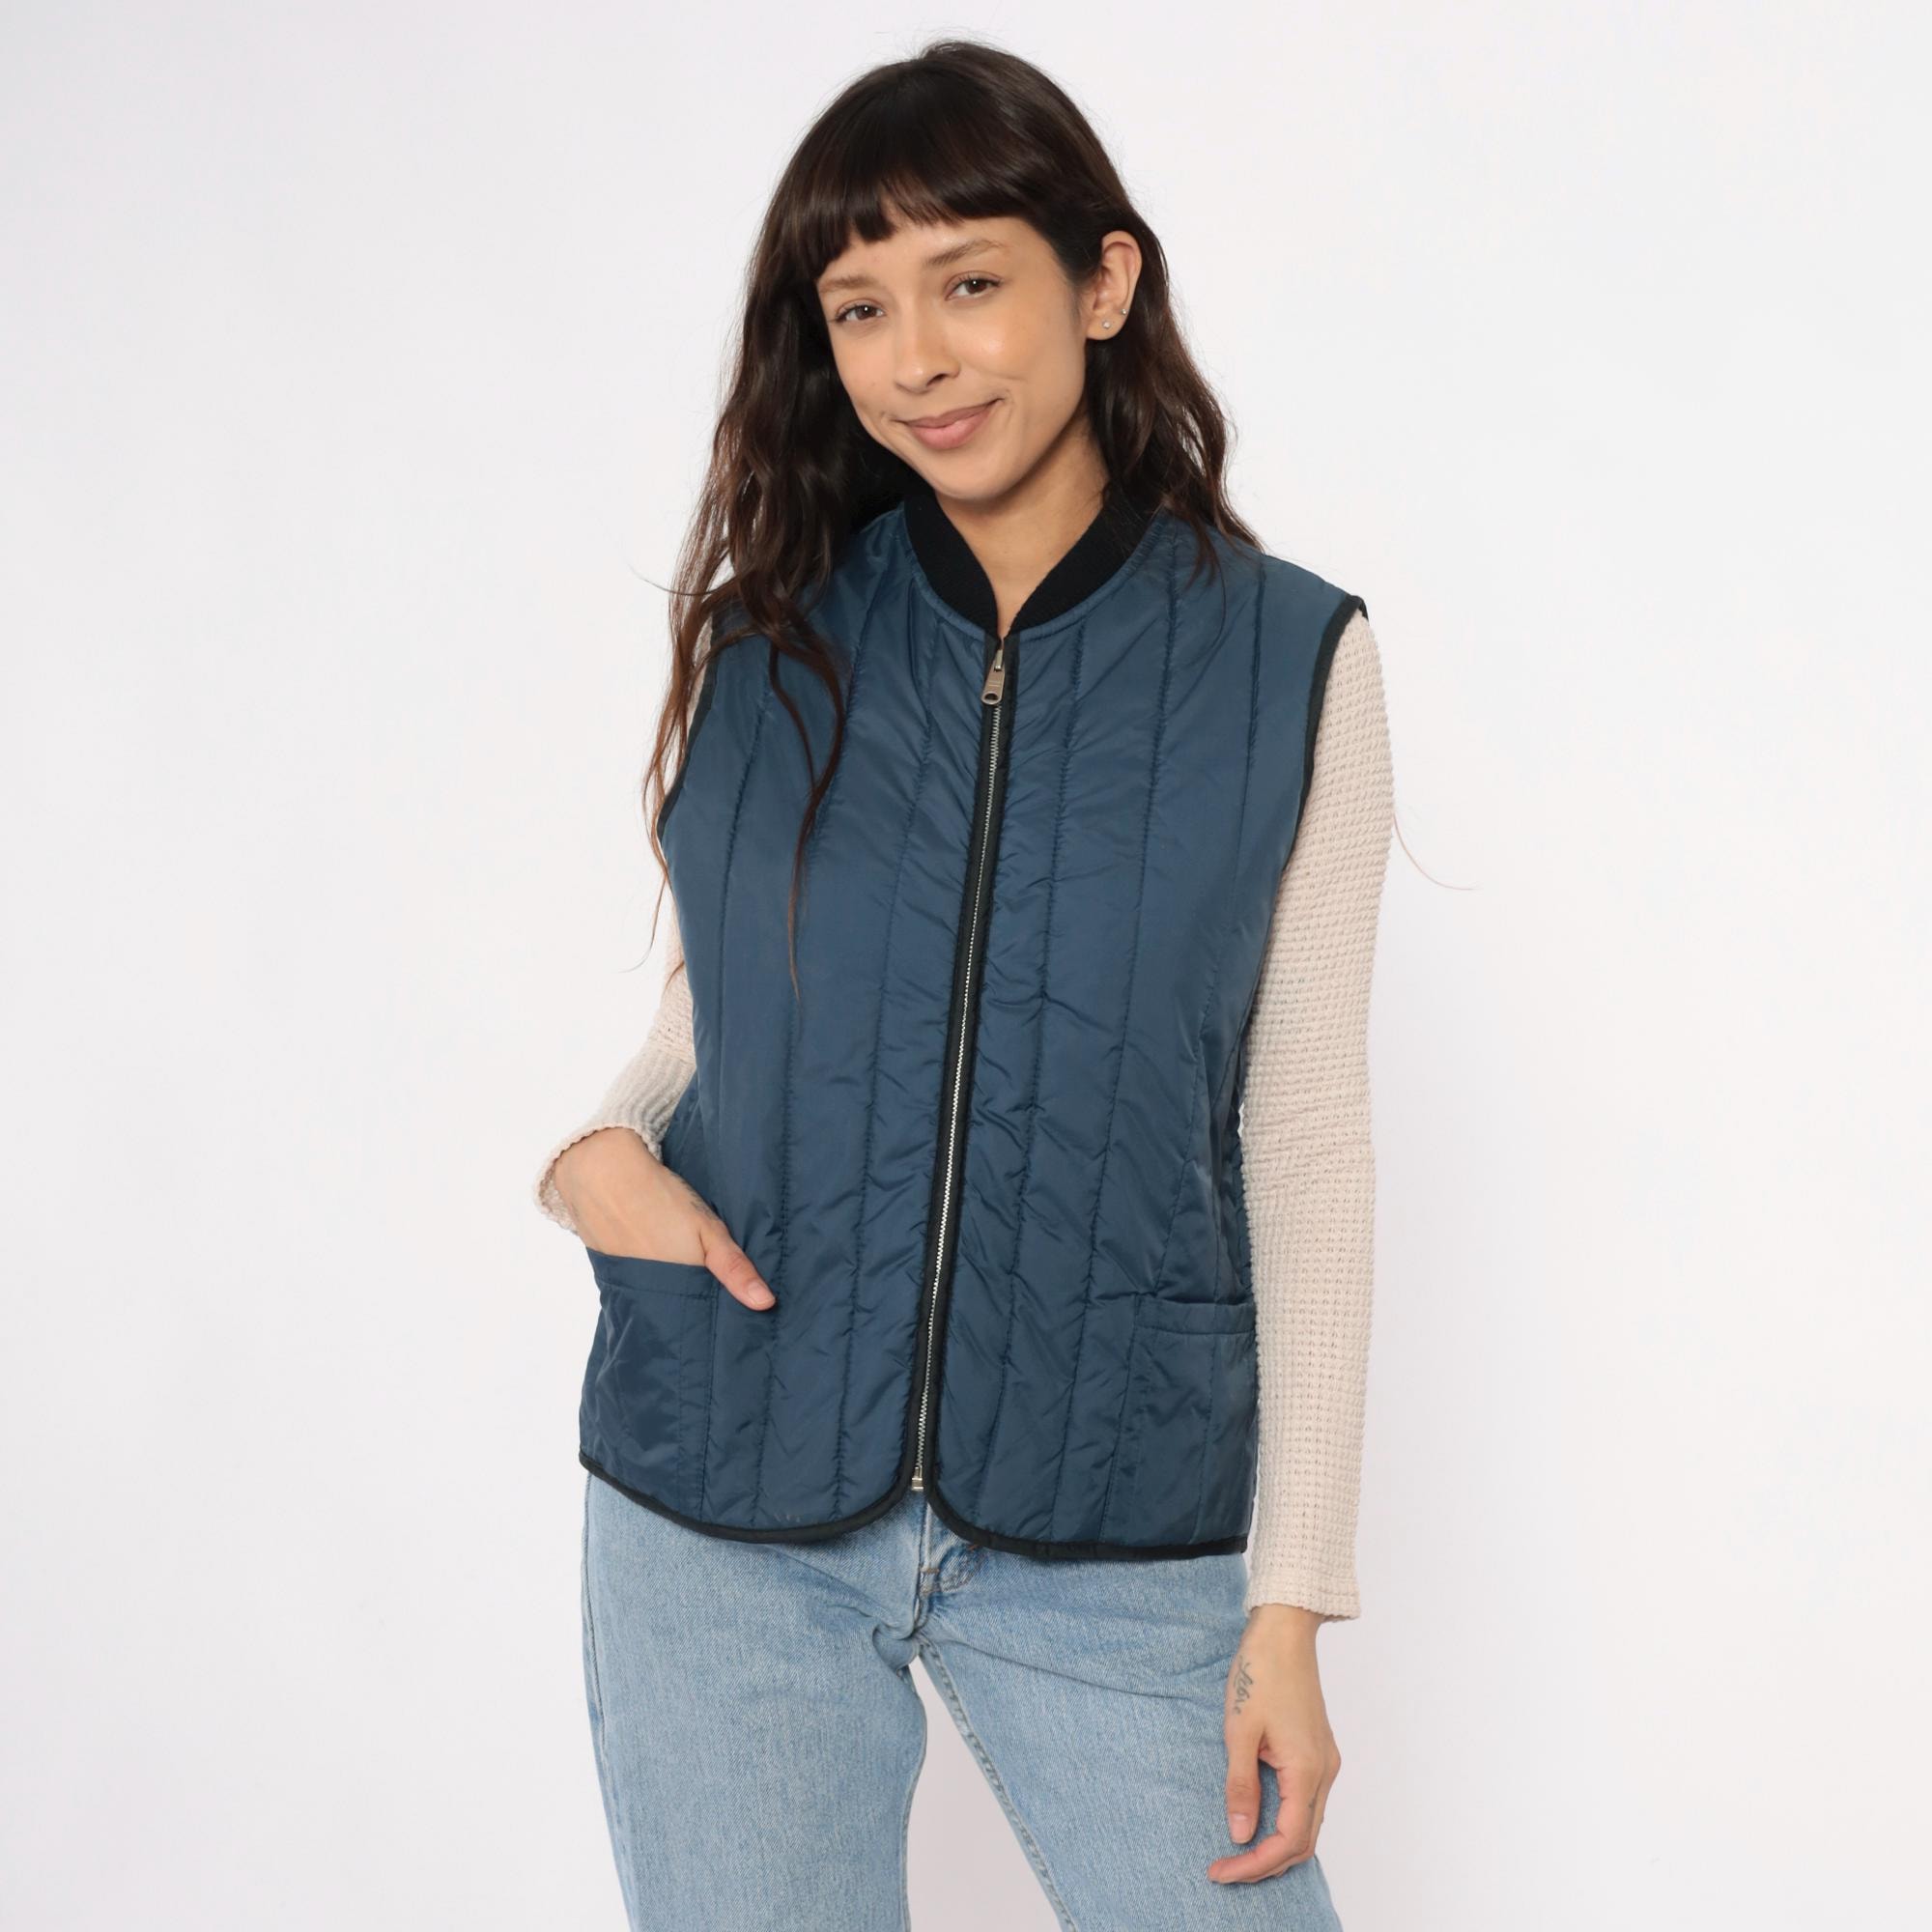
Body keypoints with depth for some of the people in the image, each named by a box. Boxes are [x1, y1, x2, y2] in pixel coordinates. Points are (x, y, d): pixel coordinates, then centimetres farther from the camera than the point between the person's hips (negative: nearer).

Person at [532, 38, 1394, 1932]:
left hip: (1111, 1533, -1)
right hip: (723, 1518, 2)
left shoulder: (1286, 657, -3)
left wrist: (1291, 1600, -5)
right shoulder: (771, 632, 2)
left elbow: (1304, 1140, -2)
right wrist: (599, 1149, -10)